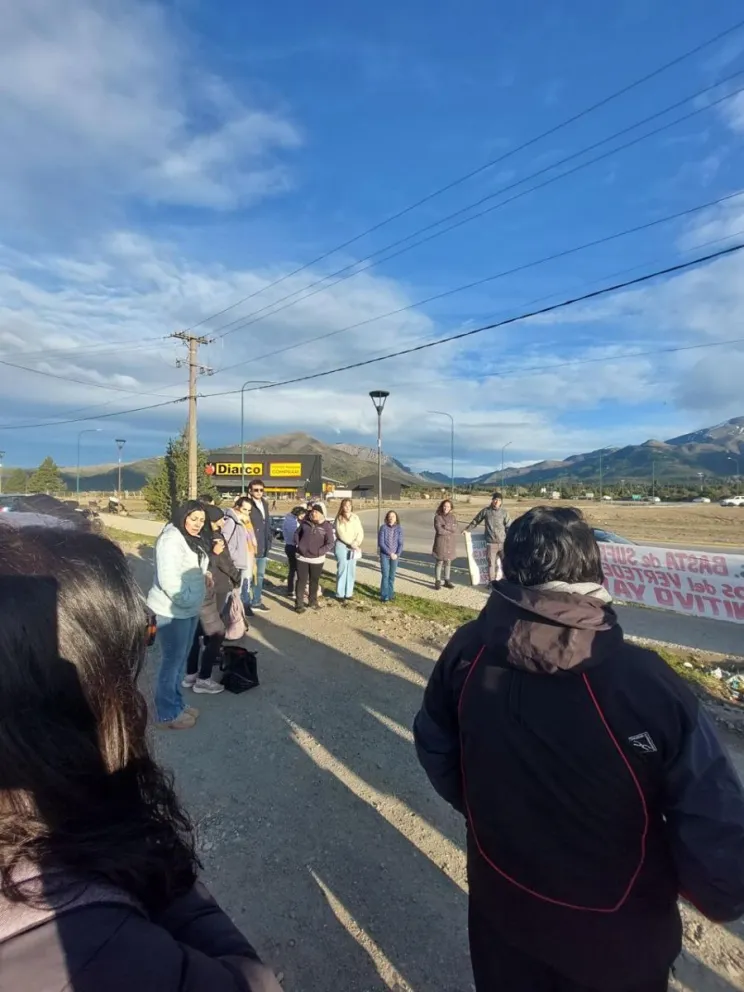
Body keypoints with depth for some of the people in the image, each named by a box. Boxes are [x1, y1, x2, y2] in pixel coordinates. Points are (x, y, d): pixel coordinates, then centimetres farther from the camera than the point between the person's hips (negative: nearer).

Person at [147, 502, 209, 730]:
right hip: (172, 611, -10)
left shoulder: (193, 539, 10)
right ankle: (167, 714, 17)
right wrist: (186, 600, -21)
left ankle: (176, 704, 35)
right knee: (172, 660, 2)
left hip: (190, 609, 10)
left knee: (181, 659, 19)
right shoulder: (171, 539, -21)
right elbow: (168, 578, -29)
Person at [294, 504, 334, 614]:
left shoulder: (327, 526, -7)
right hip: (302, 558, 0)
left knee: (314, 582, 15)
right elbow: (297, 533, 14)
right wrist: (297, 545, 1)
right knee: (301, 581, 2)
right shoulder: (305, 522, 0)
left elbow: (330, 544, -8)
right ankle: (299, 604, 9)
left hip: (317, 559, 0)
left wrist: (319, 552, -17)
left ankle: (313, 601, 32)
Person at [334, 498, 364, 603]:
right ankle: (340, 594, 5)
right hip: (342, 546, -4)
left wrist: (356, 543, -15)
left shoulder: (355, 518, 4)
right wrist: (352, 544, -17)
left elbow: (360, 532, 0)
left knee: (351, 570, 9)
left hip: (353, 547, 4)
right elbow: (341, 534, -12)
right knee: (342, 569, -3)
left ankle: (348, 593, 19)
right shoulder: (339, 519, -6)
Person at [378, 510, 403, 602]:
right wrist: (390, 553, -14)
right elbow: (381, 543, -10)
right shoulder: (383, 527, -7)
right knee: (385, 576, -4)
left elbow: (400, 543, 1)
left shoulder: (399, 529, 0)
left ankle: (390, 594, 22)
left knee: (392, 576, 10)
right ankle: (384, 596, 1)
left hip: (395, 556, 2)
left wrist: (397, 554, -13)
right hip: (384, 555, -2)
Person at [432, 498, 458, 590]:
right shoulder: (437, 517, -6)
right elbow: (439, 530, -16)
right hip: (440, 543, -4)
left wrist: (446, 527, -17)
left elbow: (455, 529, -6)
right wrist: (450, 530, -7)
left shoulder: (453, 517, 7)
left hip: (450, 543, 4)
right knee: (439, 562, 1)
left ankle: (447, 581, 19)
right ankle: (437, 581, 10)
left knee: (448, 562, 11)